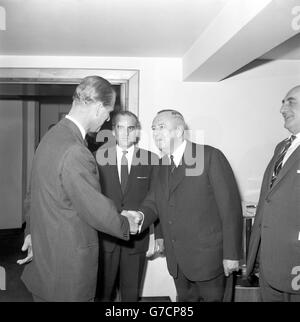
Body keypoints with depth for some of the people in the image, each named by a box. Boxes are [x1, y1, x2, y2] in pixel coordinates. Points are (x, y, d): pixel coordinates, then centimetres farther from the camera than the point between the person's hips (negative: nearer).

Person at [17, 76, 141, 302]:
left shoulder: (52, 136, 3)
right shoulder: (75, 152, -28)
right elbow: (96, 210, -22)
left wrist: (31, 231, 19)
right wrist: (127, 225, -4)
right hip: (69, 267, -9)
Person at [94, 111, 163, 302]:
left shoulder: (151, 160, -2)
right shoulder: (99, 157, -1)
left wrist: (159, 235, 0)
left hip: (137, 238, 0)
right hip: (104, 237, 0)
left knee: (131, 292, 16)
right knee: (102, 290, 13)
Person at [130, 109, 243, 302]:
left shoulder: (211, 157, -11)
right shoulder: (163, 166, 10)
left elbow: (230, 206, -13)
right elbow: (153, 203, 6)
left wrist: (232, 255, -14)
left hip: (208, 258, -6)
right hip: (177, 261, 6)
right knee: (185, 299, 18)